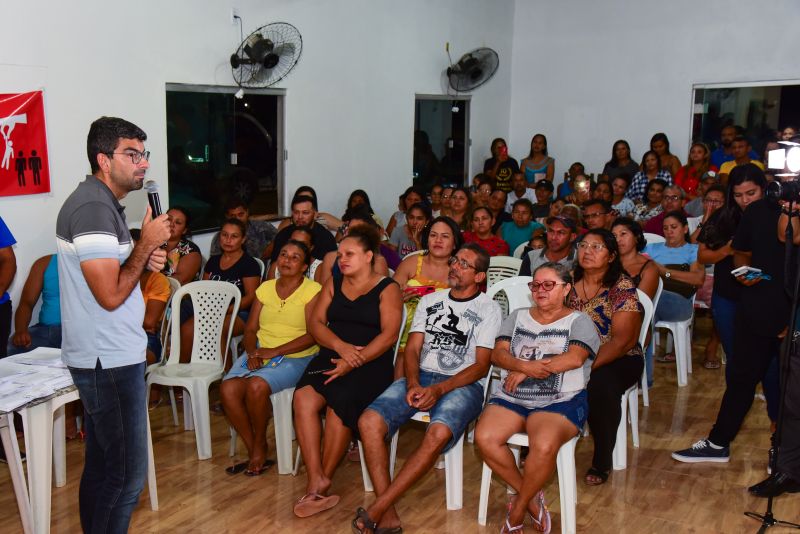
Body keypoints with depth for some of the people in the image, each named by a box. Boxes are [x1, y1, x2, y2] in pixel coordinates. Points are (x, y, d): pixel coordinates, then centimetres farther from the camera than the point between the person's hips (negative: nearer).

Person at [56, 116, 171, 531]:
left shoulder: (100, 202, 13)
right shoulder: (93, 208, -19)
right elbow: (111, 295, -24)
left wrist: (145, 260, 6)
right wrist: (147, 243, -15)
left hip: (103, 356, 11)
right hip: (110, 360, -11)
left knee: (101, 462, 19)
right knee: (126, 473, -3)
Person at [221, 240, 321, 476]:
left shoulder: (313, 290, -3)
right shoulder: (265, 288, 15)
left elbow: (312, 335, -12)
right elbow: (250, 329, 13)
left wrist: (274, 351, -16)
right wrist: (252, 352, -8)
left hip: (296, 357, -5)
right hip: (260, 352, 5)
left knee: (256, 385, -31)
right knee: (228, 388, -21)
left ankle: (260, 445, -5)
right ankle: (254, 451, -7)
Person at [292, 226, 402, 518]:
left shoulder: (387, 289, 3)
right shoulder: (333, 284, 19)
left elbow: (389, 335, -9)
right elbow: (315, 322, 8)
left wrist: (355, 361, -20)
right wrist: (341, 347, -11)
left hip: (371, 363, -4)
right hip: (332, 356, 4)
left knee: (339, 401, -32)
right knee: (303, 397, -26)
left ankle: (323, 480, -15)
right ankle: (316, 482, -26)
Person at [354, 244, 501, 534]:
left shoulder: (488, 308, 6)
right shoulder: (430, 301, 19)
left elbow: (481, 366, -2)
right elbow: (412, 348, 12)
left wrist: (439, 390, -16)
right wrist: (413, 384, -9)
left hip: (462, 384, -4)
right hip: (420, 377, 4)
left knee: (438, 434, -36)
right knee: (369, 422, -24)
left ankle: (376, 510, -28)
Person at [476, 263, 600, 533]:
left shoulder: (579, 322, 7)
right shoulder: (517, 317, 20)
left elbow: (575, 358, -11)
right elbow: (498, 353, 7)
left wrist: (525, 371, -11)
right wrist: (525, 366, -16)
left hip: (560, 401, -4)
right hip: (510, 398, 4)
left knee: (544, 445, -35)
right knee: (484, 437, -26)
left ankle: (517, 510, -9)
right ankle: (531, 496, -5)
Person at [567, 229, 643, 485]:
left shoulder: (622, 288, -8)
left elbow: (622, 340, -17)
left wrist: (588, 365, -29)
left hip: (618, 359, -4)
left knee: (599, 385, -35)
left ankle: (602, 462, -14)